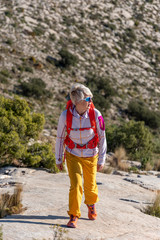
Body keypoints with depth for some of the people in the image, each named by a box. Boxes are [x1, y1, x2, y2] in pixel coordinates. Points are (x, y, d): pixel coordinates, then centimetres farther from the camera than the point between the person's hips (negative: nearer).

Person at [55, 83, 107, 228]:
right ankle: (74, 216, 3)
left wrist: (101, 160, -4)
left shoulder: (95, 115, -21)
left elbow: (102, 138, -9)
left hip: (90, 156, 1)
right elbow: (60, 138, -6)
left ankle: (91, 205, 47)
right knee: (76, 185, -12)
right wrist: (58, 159, 2)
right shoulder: (65, 116, -20)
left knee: (90, 185, 15)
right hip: (73, 155, -1)